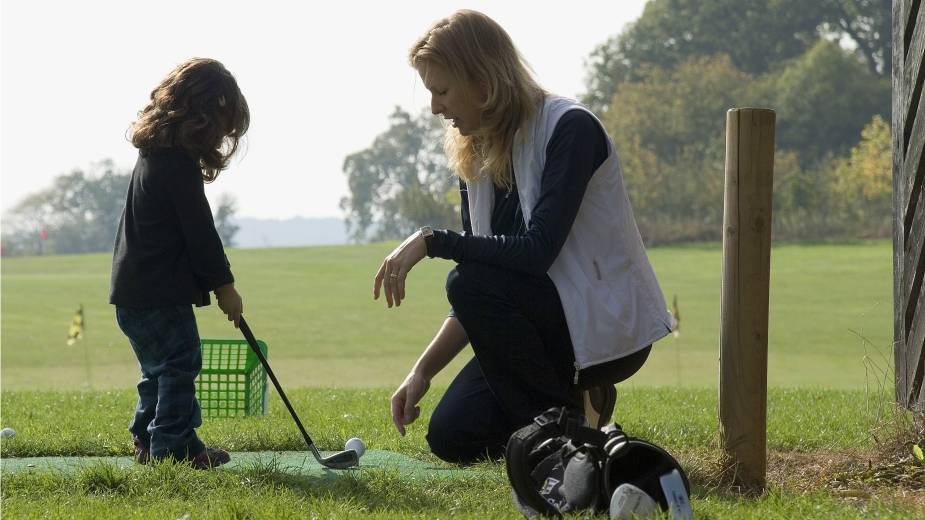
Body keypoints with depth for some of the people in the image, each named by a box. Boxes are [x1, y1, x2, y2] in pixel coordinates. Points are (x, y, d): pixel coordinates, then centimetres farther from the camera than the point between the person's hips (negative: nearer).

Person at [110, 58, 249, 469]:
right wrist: (224, 284, -6)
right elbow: (199, 231, -16)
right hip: (160, 291, -10)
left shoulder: (155, 153, 15)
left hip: (133, 288, 10)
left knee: (159, 367, 18)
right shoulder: (178, 163, -18)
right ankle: (172, 446, -5)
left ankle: (148, 437, 23)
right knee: (179, 362, -6)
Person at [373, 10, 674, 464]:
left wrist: (432, 241, -27)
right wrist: (423, 369, -4)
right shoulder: (475, 157, 5)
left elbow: (537, 252, -28)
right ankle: (573, 401, 13)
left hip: (607, 325, -7)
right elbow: (479, 298, 6)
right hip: (543, 320, 7)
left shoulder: (571, 129, -18)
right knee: (452, 437, -10)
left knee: (473, 283, -29)